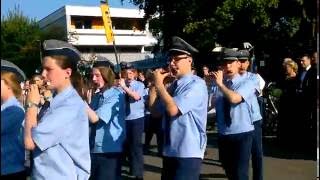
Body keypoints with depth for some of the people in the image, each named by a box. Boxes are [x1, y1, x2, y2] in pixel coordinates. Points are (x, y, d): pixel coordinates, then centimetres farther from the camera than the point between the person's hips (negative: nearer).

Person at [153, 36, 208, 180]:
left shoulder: (196, 84, -14)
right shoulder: (173, 85, 11)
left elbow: (173, 109, -25)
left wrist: (159, 83, -14)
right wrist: (155, 84, 3)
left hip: (188, 153, -8)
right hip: (170, 151, 8)